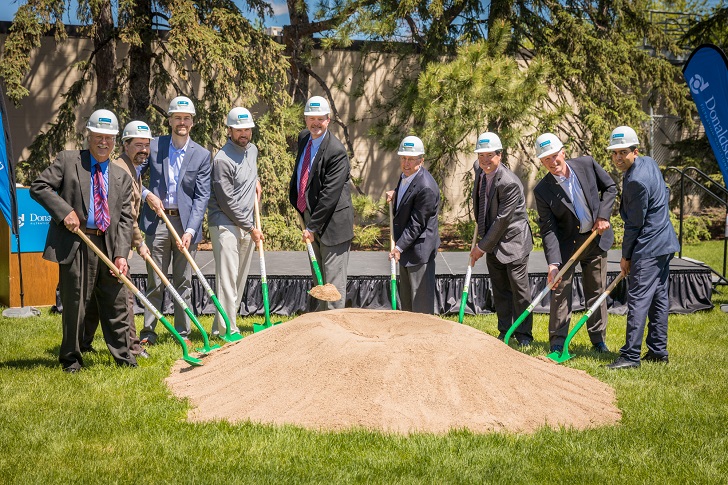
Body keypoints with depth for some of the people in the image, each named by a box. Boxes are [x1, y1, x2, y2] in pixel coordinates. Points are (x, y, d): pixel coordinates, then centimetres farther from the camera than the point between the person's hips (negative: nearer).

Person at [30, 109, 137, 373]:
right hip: (74, 245, -3)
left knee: (116, 303, 9)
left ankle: (122, 353, 23)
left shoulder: (122, 177, 12)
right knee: (74, 303, 3)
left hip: (109, 246, 3)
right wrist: (65, 211, -15)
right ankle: (71, 358, 18)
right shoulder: (67, 160, 4)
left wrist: (121, 254, -5)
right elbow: (38, 187, -3)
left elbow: (126, 219, 7)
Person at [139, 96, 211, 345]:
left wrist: (190, 230, -13)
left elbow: (202, 196, -3)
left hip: (186, 222, 0)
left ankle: (182, 333, 14)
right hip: (157, 221, 0)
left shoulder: (202, 155, 1)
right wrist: (146, 194, -9)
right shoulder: (153, 146, 3)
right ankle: (148, 332, 11)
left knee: (184, 283, 6)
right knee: (155, 282, 4)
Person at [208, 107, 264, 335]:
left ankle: (221, 326, 18)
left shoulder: (252, 150, 10)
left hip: (247, 225, 8)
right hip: (226, 225, -8)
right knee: (227, 278, -9)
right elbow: (228, 202, -15)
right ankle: (227, 330, -7)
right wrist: (251, 228, -11)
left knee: (240, 280, 10)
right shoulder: (222, 159, -15)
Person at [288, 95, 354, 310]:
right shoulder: (303, 138, 6)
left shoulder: (336, 151, -20)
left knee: (333, 278, -6)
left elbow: (330, 194, -23)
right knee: (318, 278, 18)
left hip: (332, 222, -9)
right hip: (309, 215, 9)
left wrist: (312, 226, -21)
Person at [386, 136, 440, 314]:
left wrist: (399, 247, -20)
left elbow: (417, 224, -23)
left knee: (421, 302, -1)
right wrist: (395, 193, 4)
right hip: (405, 246, 10)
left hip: (419, 248, -10)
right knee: (405, 298, 21)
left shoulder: (426, 188, -25)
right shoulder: (405, 175, 4)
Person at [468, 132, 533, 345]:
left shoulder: (509, 183, -24)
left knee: (519, 288, -2)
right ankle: (505, 331, 21)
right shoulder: (479, 170, 1)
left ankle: (524, 334, 8)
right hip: (492, 242, 8)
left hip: (513, 241, -8)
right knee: (499, 289, 12)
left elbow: (502, 220, -22)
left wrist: (482, 247, -15)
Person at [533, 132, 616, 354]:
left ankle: (598, 339, 22)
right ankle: (558, 342, 10)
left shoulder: (586, 164, -10)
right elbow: (548, 229, -18)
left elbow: (610, 187, 4)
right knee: (560, 291, -1)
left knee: (597, 291, 10)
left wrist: (603, 215, -9)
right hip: (566, 244, -2)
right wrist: (553, 263, -27)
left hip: (596, 238, 2)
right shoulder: (542, 191, -17)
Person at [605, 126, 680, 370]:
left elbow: (634, 223, -17)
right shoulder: (649, 162, 8)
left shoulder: (636, 181, -22)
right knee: (659, 297, 13)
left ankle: (631, 355, -13)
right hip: (664, 241, 11)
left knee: (638, 299, -11)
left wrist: (626, 256, -7)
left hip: (648, 247, -11)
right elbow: (665, 193, 23)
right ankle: (658, 351, 19)